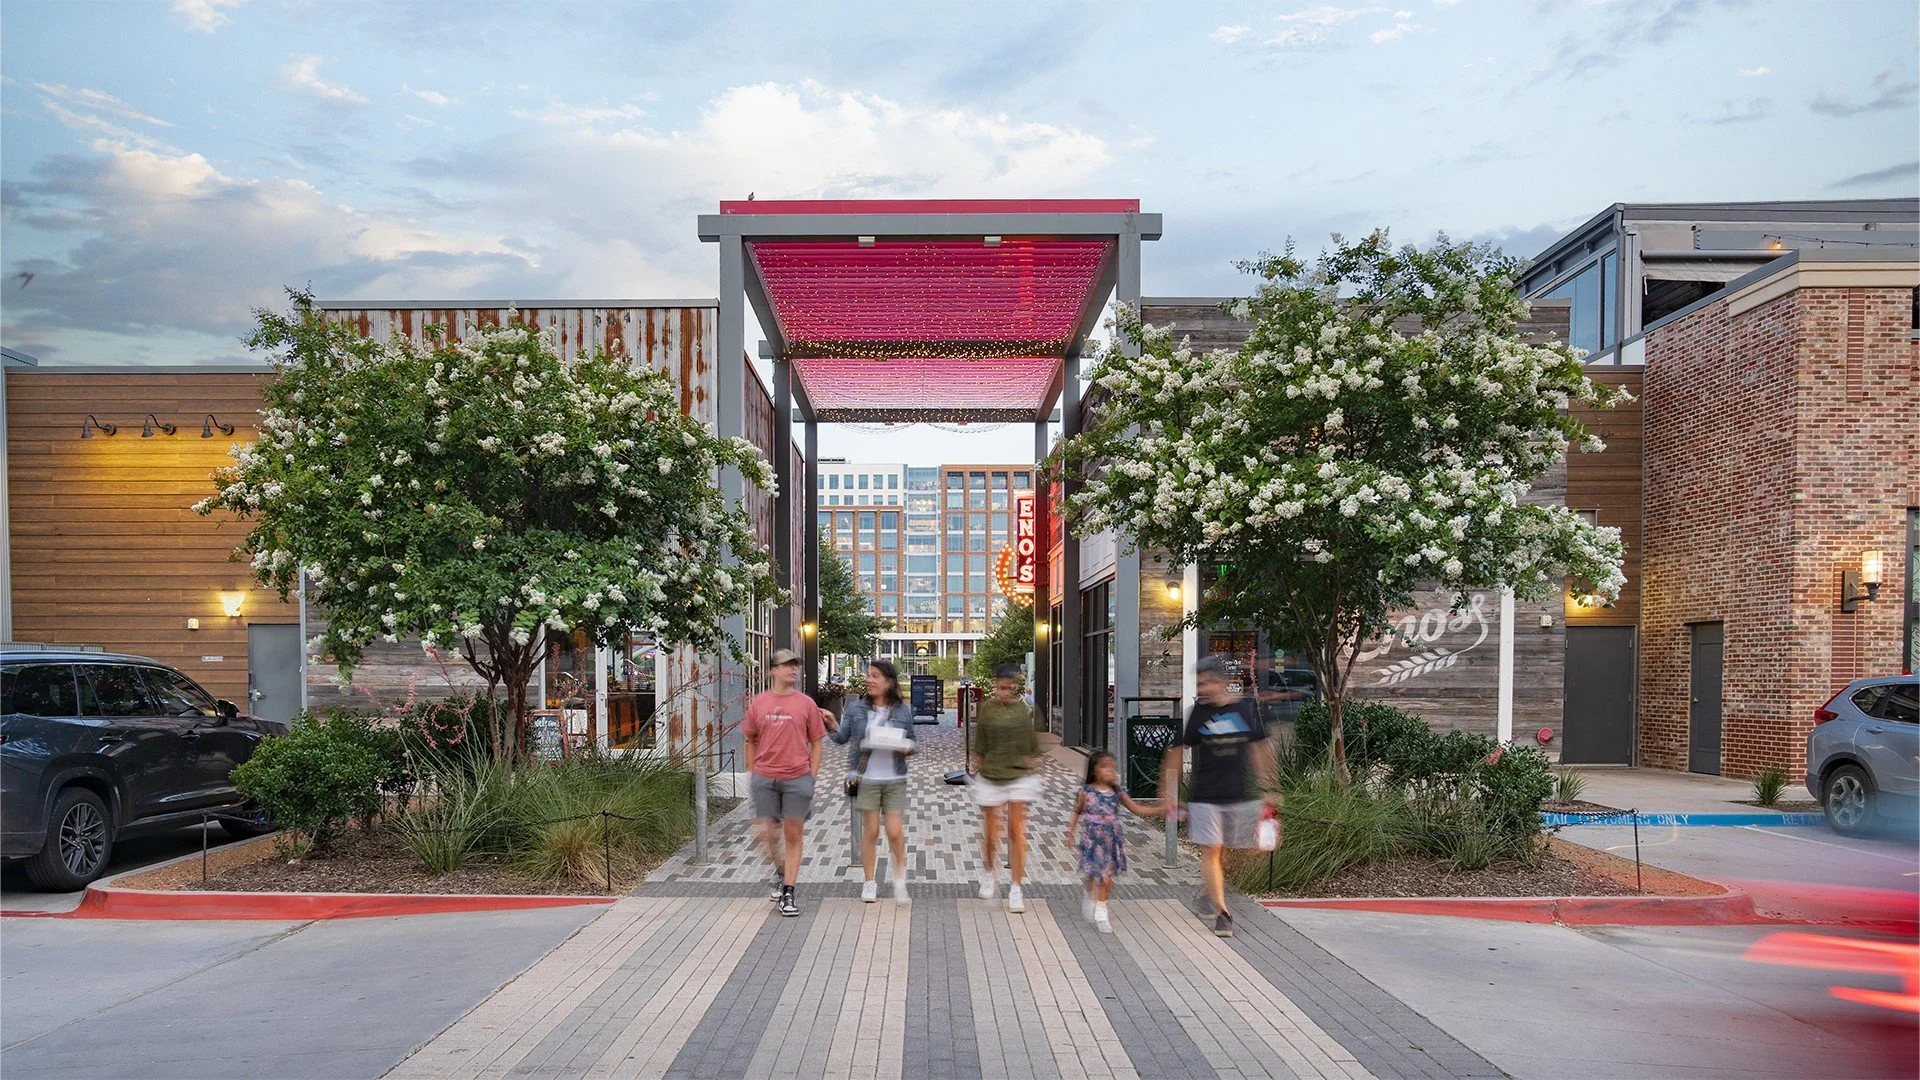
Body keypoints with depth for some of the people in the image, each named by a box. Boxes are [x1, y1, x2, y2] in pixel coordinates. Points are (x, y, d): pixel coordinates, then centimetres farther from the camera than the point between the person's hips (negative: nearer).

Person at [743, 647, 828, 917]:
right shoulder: (758, 703, 4)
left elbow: (816, 743, 7)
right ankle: (783, 874, 30)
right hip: (764, 779, 1)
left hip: (797, 778, -1)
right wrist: (752, 774, 8)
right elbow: (751, 741, 13)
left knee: (794, 836, 3)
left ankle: (788, 893, 11)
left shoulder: (806, 704, 2)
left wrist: (811, 776, 0)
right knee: (767, 836, 2)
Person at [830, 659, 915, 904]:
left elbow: (911, 742, 11)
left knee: (895, 832, -4)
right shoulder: (856, 709, 2)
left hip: (894, 780, 0)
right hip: (866, 779, 0)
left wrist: (907, 748, -11)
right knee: (870, 831, 5)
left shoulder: (902, 712, 2)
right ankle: (869, 882, 18)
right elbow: (843, 738, 3)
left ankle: (900, 880, 15)